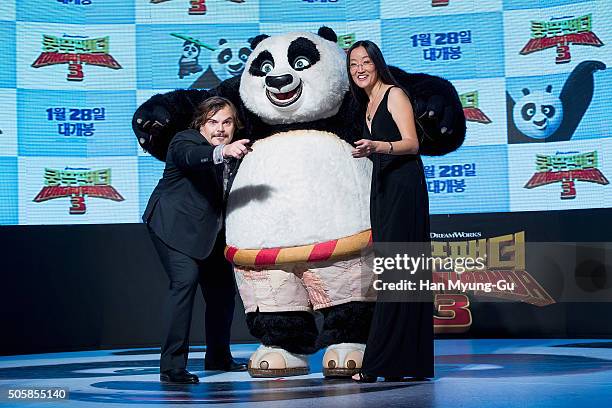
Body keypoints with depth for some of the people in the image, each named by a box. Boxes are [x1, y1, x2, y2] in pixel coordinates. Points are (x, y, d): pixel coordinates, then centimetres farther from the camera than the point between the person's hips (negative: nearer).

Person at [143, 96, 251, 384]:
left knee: (222, 287, 13)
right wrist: (223, 152, -61)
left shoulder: (234, 150, 3)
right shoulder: (186, 141, -17)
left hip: (211, 230, 8)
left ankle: (218, 357, 35)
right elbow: (190, 156, -43)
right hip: (176, 226, -8)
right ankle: (172, 365, -22)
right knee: (185, 279, -24)